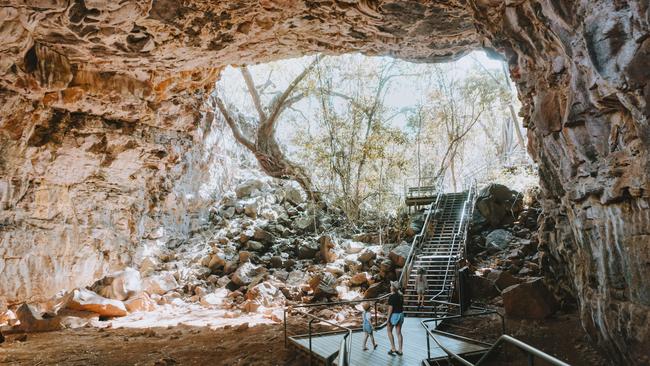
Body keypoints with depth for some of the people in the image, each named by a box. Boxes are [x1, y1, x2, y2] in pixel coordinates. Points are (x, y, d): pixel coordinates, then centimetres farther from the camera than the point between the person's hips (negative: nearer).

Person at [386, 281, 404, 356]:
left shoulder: (391, 296, -20)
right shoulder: (400, 295, 3)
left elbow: (390, 308, -20)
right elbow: (402, 306, 11)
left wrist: (388, 320, -14)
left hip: (393, 315, -7)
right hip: (400, 314, 7)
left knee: (389, 330, 14)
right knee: (399, 332, 13)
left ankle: (393, 348, 12)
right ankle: (400, 350, 17)